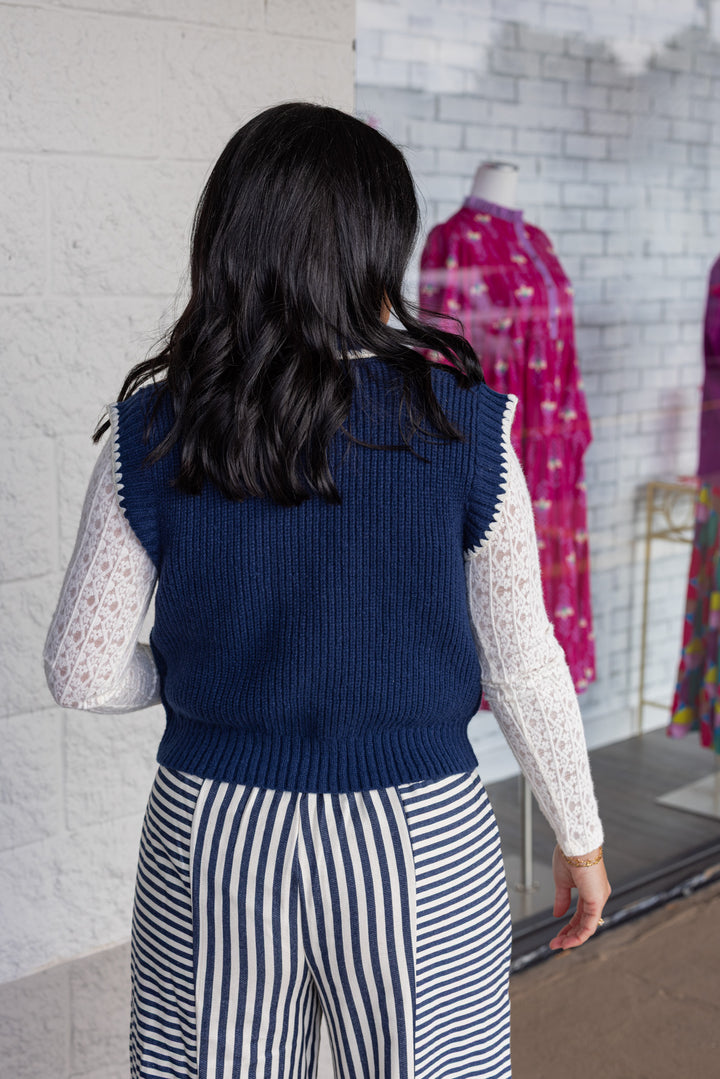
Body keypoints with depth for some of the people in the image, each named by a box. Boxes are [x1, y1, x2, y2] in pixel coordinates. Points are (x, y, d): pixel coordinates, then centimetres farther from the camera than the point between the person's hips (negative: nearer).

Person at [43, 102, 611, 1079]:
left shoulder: (151, 431, -8)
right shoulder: (460, 423, -12)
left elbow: (83, 674, -4)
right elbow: (523, 669, -5)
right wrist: (580, 835, 9)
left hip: (210, 835, 2)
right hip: (416, 845, -1)